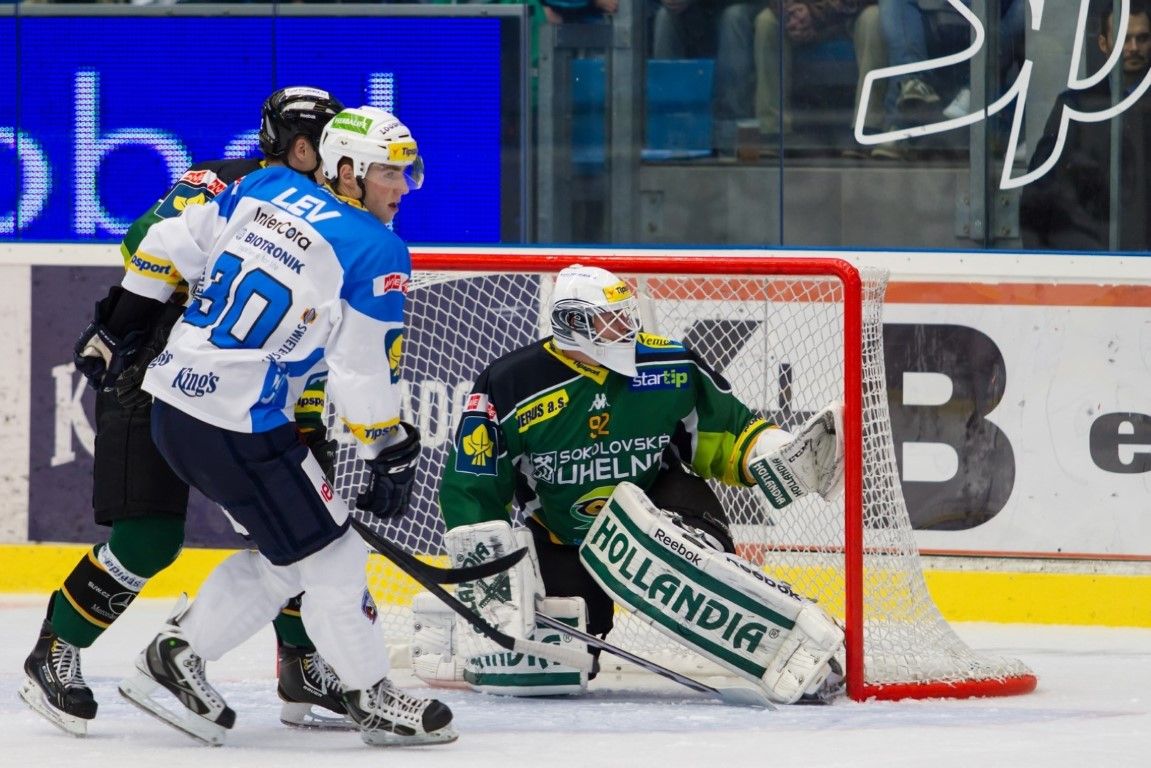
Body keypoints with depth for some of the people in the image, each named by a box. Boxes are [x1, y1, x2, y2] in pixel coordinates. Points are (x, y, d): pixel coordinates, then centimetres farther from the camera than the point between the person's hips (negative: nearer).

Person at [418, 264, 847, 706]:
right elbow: (471, 488, -12)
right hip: (561, 541, -1)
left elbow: (725, 436, 3)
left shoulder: (672, 368, -10)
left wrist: (781, 456, -16)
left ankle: (801, 643, -37)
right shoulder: (512, 386, -17)